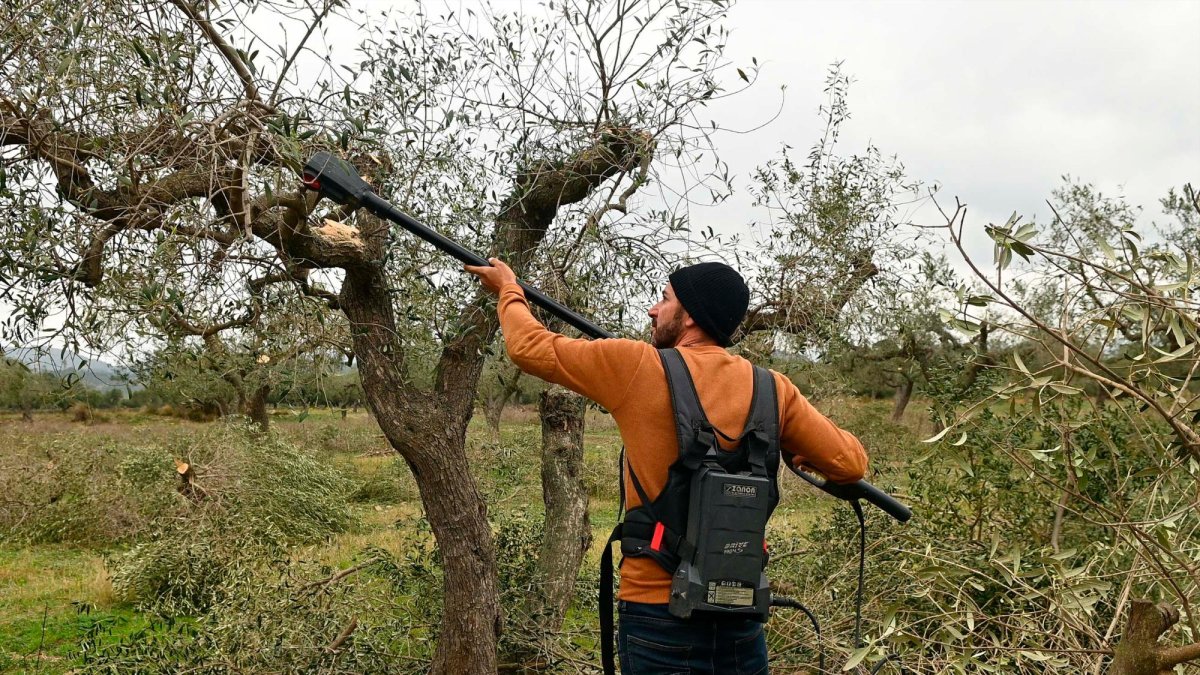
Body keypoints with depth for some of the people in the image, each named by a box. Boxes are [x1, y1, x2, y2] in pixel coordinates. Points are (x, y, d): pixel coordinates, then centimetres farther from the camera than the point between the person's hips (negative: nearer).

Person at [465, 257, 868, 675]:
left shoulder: (637, 367, -9)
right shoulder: (773, 390, -1)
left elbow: (530, 347, 1)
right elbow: (850, 463, 3)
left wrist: (509, 289, 19)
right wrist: (791, 447, 22)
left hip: (657, 612, -3)